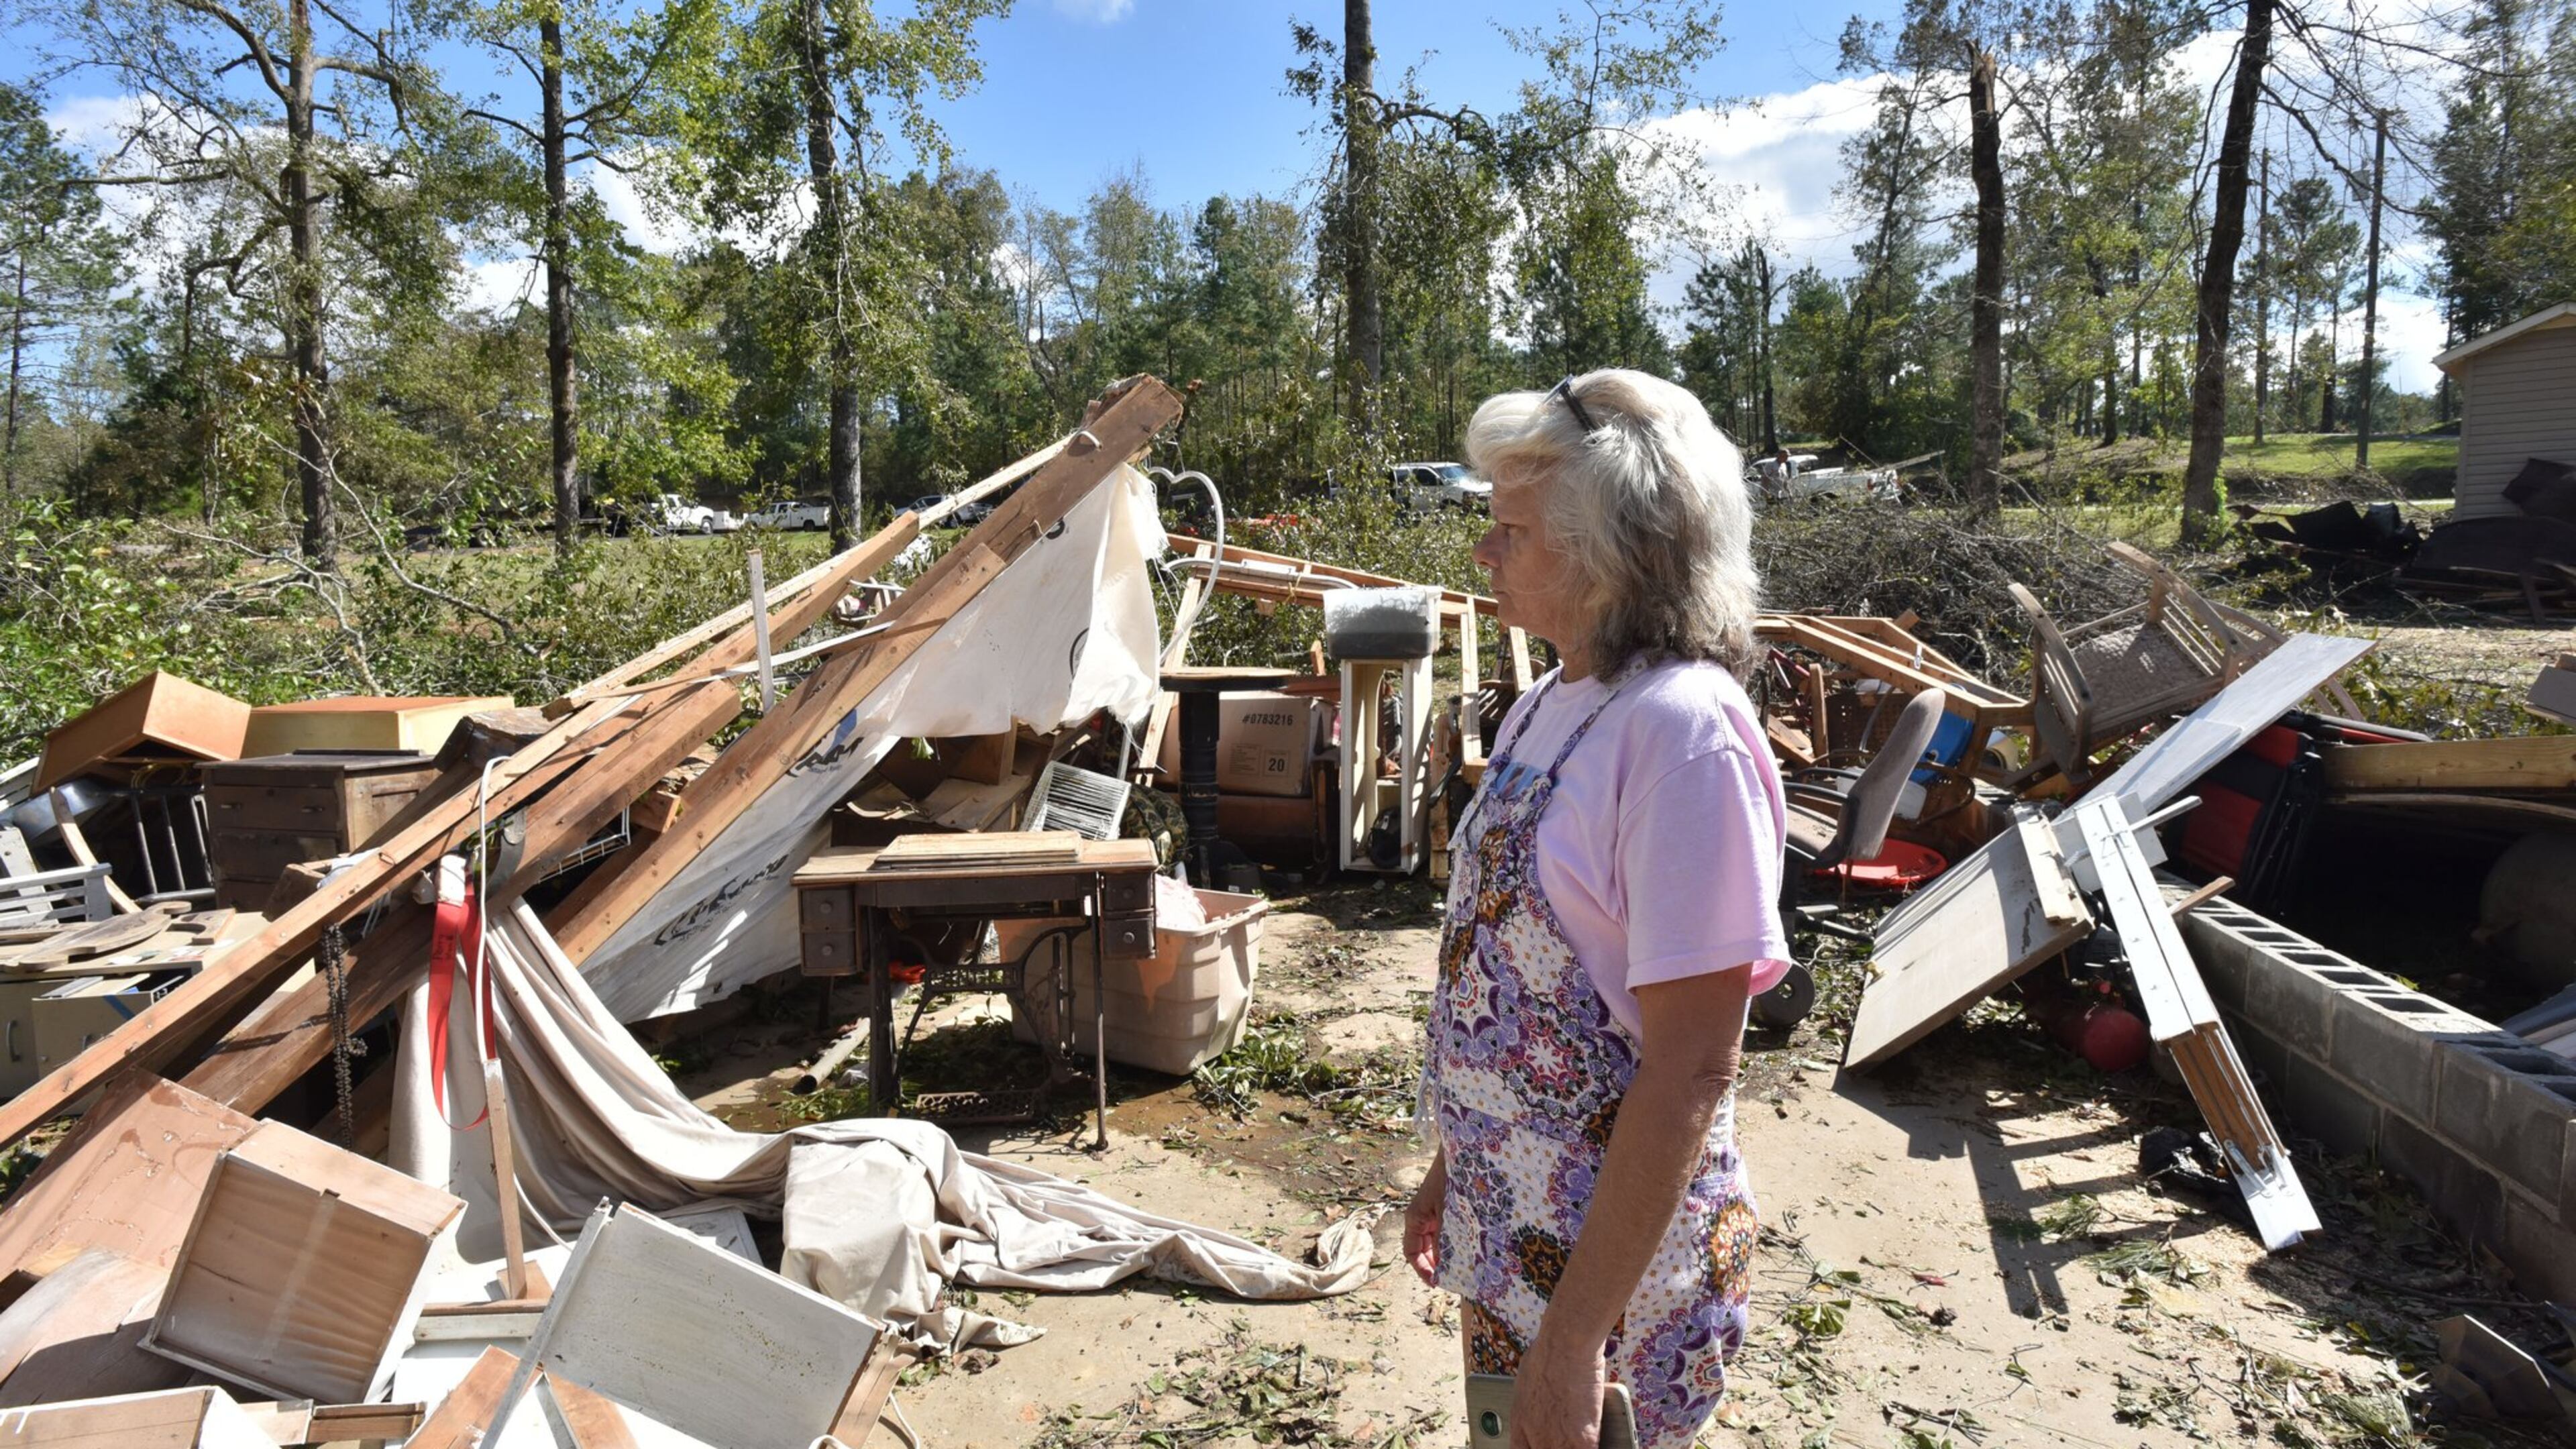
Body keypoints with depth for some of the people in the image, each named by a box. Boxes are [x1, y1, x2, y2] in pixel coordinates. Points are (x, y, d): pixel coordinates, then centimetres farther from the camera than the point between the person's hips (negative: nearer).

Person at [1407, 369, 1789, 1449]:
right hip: (1504, 1226, 8)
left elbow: (1688, 1073, -24)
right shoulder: (1546, 708, 3)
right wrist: (1452, 1169, 17)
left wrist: (1573, 1340, -21)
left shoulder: (1683, 730, -23)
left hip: (1618, 1246, -8)